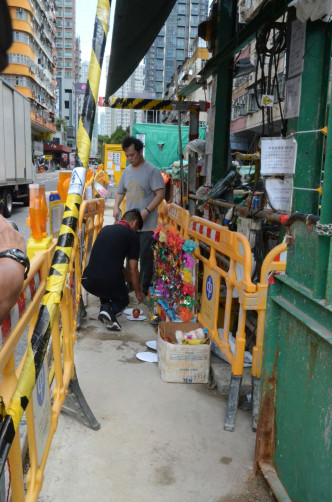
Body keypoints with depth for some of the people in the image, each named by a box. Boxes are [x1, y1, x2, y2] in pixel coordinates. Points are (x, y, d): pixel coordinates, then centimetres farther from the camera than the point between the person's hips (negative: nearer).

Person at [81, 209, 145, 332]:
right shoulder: (132, 236, 4)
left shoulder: (105, 229, 19)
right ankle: (110, 311, -6)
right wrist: (138, 292, 22)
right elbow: (133, 270, 6)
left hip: (88, 283, 5)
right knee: (123, 299, 27)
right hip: (109, 283, -5)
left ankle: (105, 306, 19)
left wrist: (127, 276, 41)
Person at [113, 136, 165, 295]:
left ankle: (144, 288, 10)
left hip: (146, 223, -6)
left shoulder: (151, 170, -7)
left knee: (145, 255, -2)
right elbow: (120, 192, 21)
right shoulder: (127, 171, 13)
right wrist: (116, 207, 2)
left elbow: (160, 194, -12)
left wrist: (146, 211, -21)